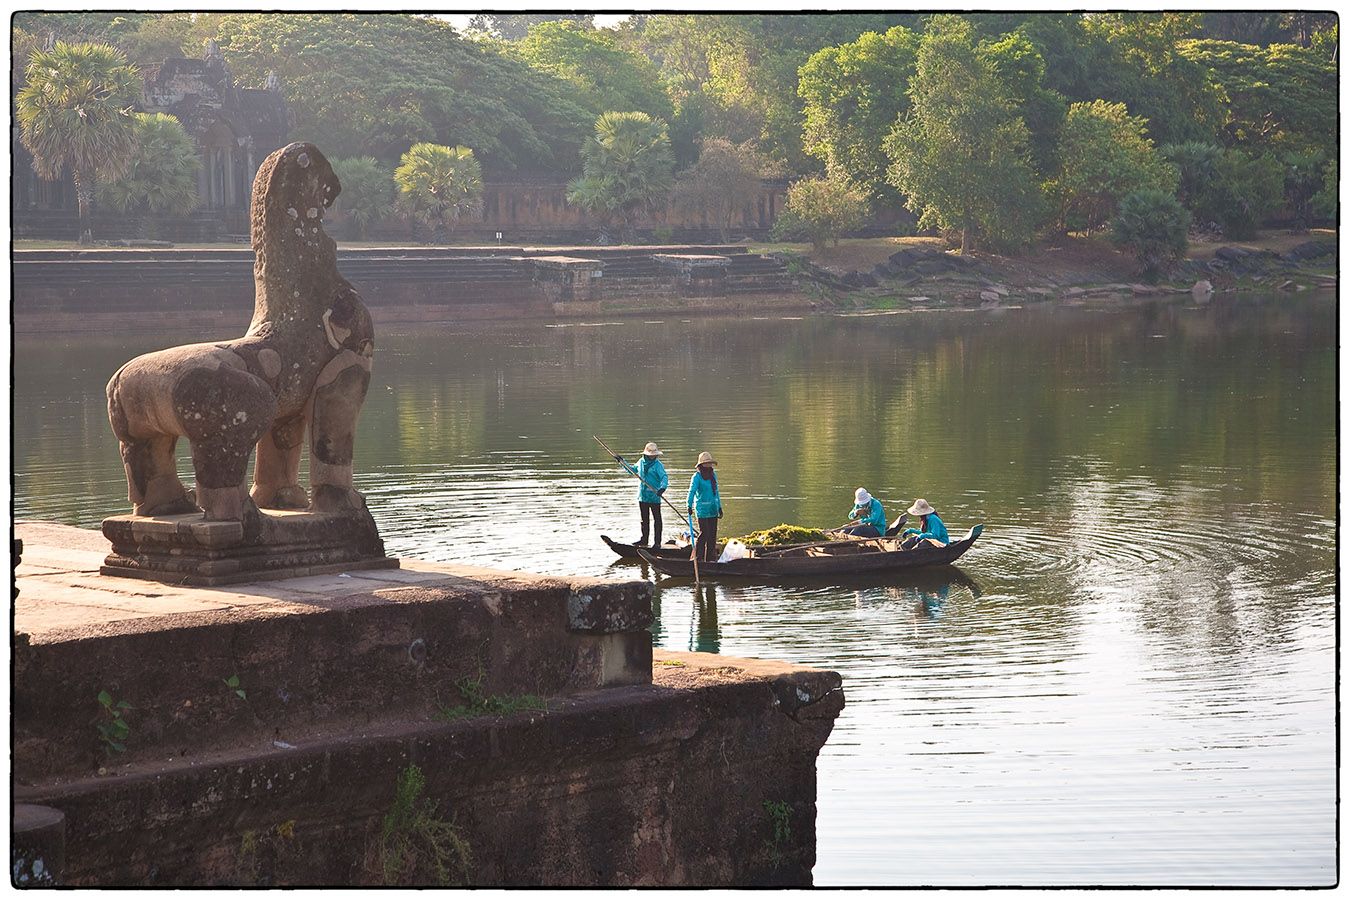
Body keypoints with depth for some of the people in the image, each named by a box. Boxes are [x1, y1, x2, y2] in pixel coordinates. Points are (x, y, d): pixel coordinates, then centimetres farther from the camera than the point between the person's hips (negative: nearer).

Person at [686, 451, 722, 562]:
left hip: (713, 509, 7)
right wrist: (689, 505, -31)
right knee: (704, 533, -7)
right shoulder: (697, 477, -9)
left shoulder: (713, 475, 12)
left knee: (712, 534, 7)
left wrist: (719, 507, 20)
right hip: (702, 509, -7)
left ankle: (710, 557, 14)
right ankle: (698, 557, 2)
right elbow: (692, 491, -19)